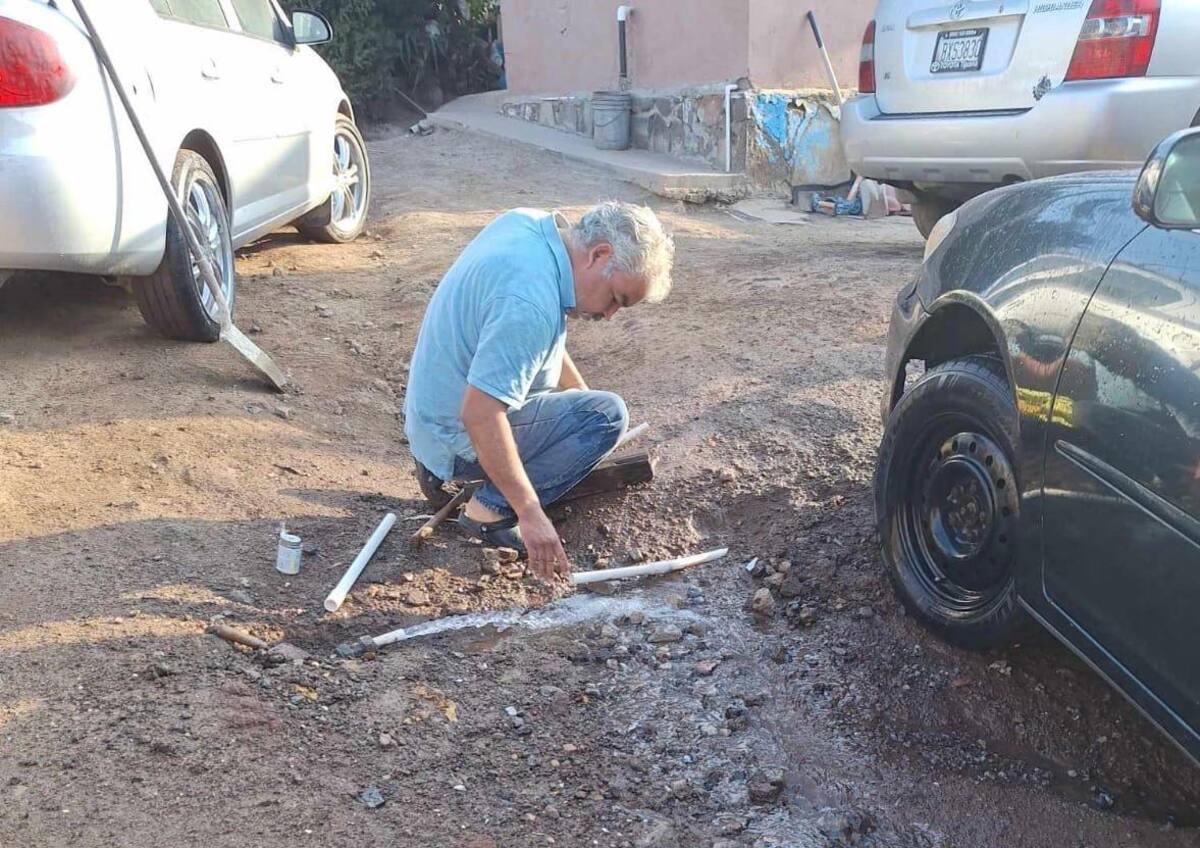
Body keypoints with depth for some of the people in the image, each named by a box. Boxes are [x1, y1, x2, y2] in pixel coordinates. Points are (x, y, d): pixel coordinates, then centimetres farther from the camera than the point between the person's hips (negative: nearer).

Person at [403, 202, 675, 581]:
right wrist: (531, 513, -29)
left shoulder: (527, 222, -2)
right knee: (607, 415, -14)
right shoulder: (531, 302, -31)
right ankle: (490, 510, -8)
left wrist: (580, 390, 16)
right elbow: (479, 415, -33)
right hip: (461, 437, -9)